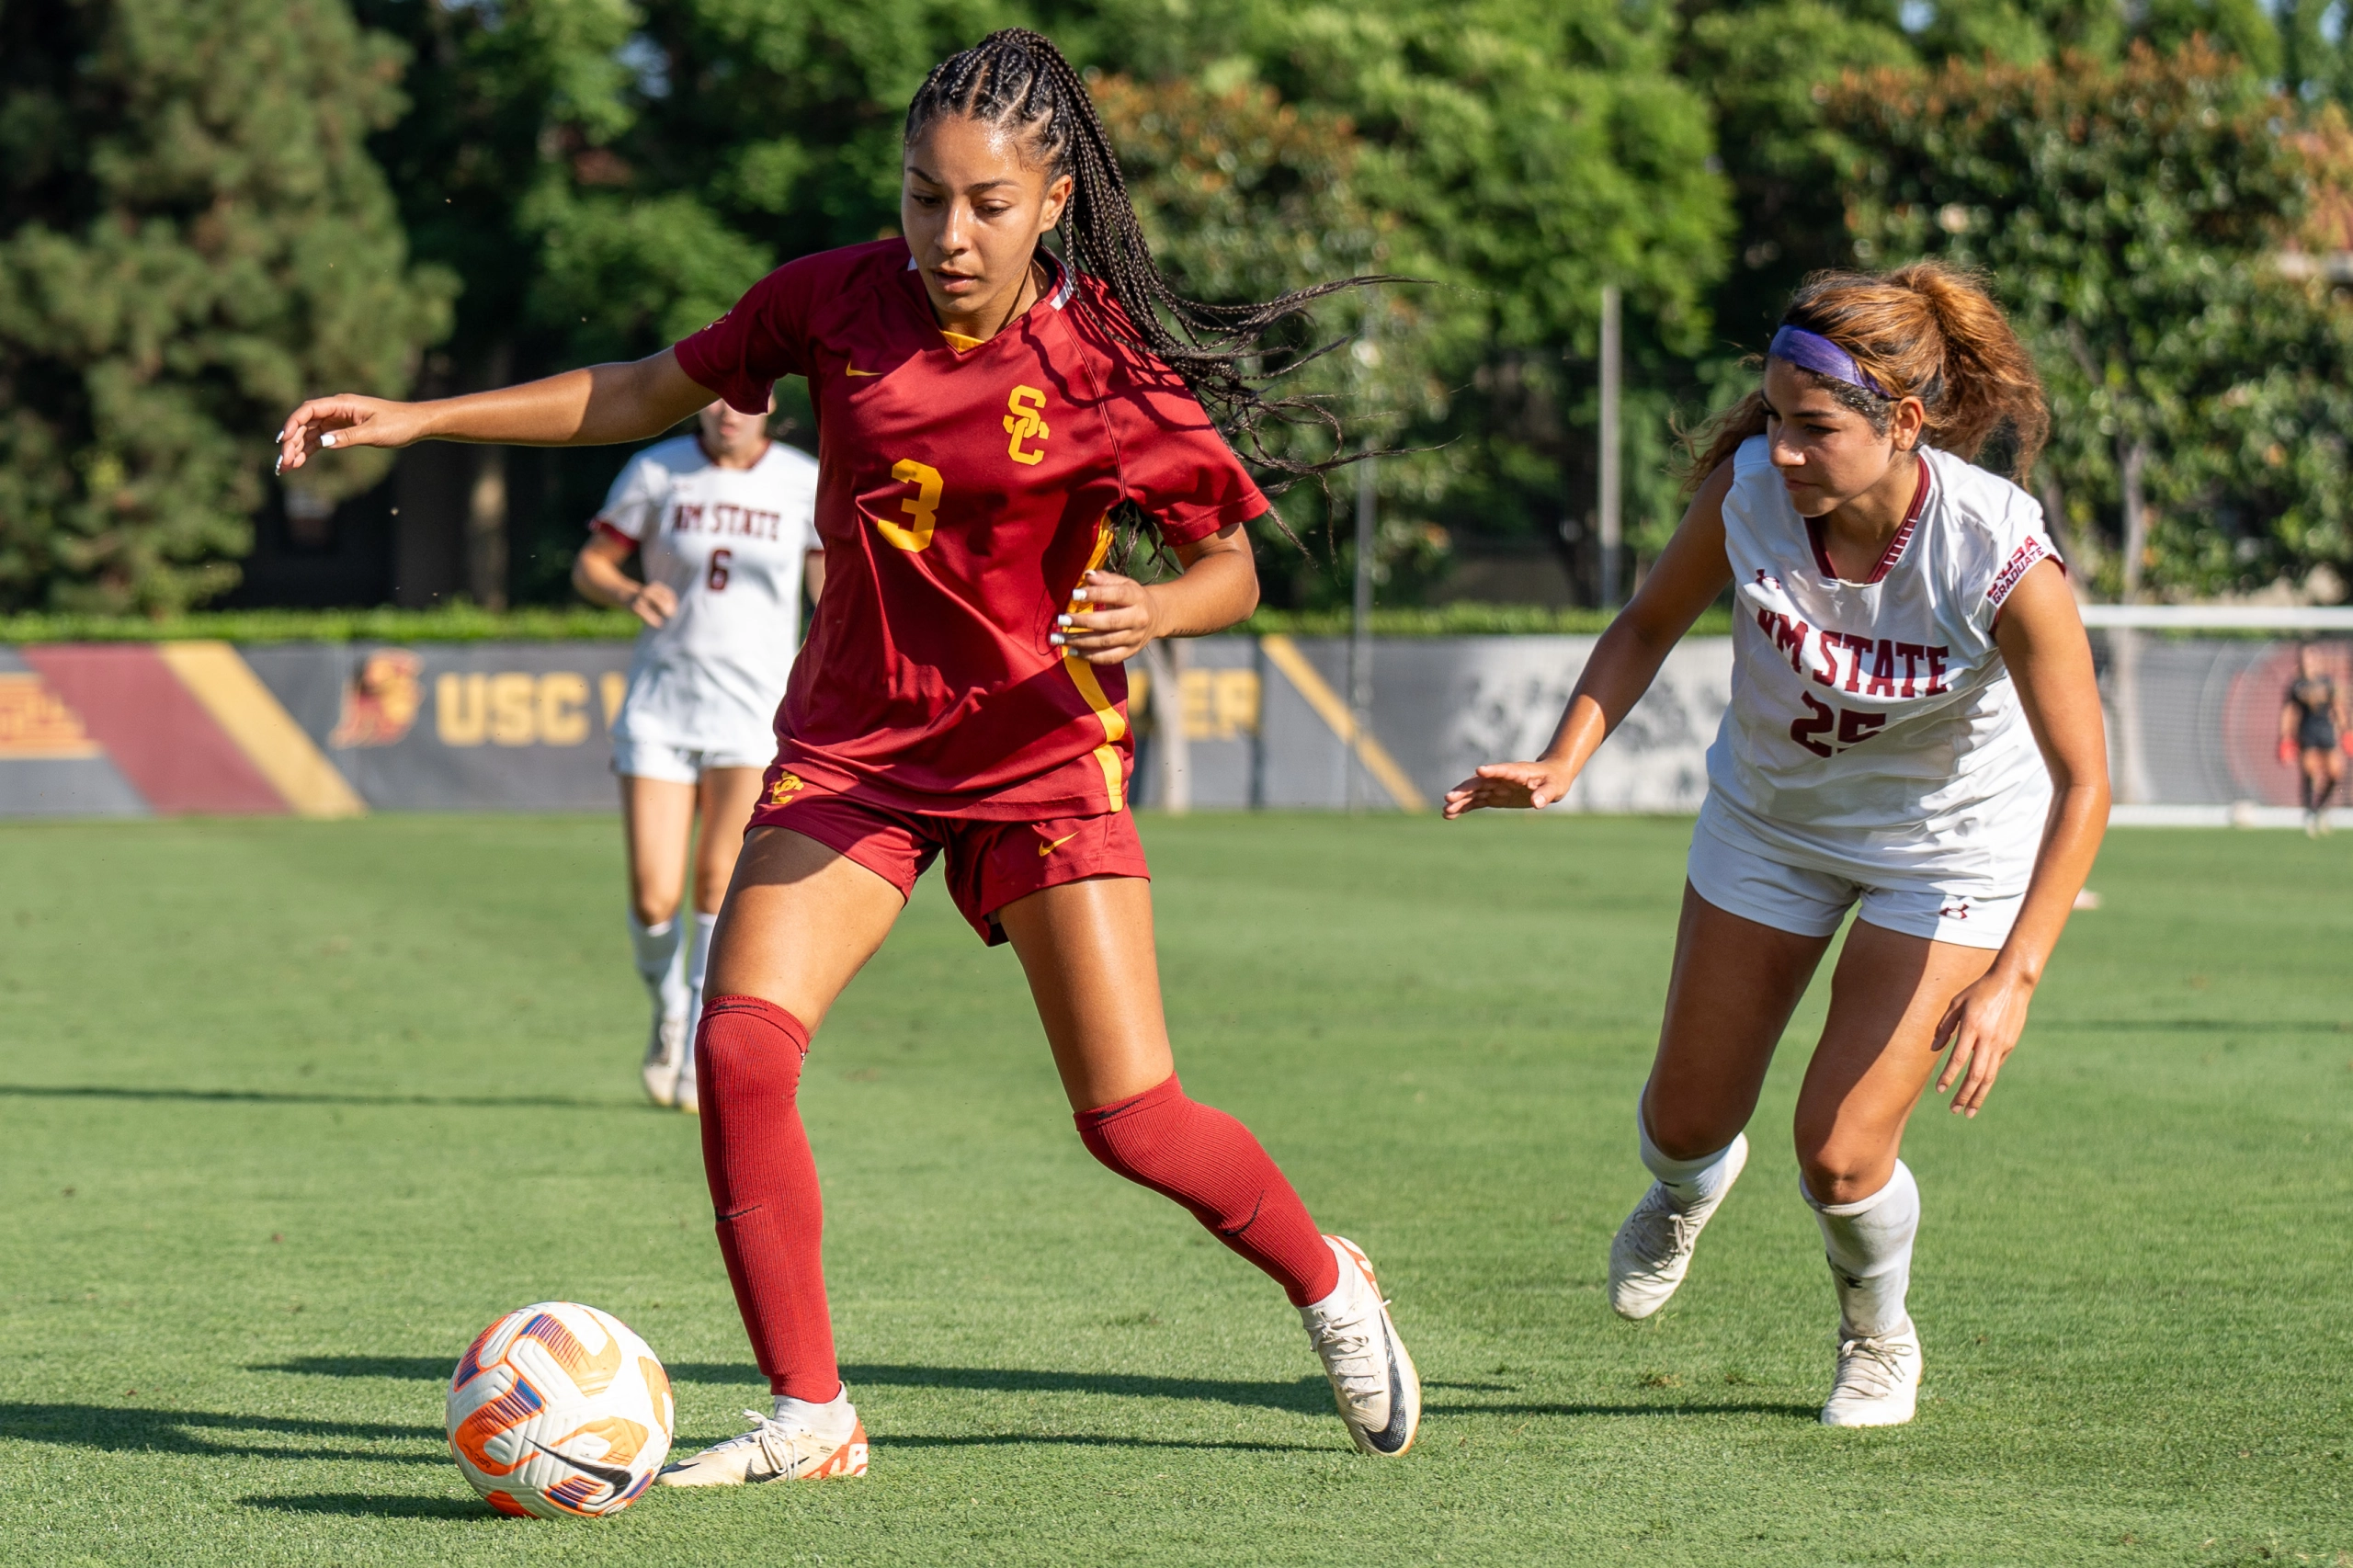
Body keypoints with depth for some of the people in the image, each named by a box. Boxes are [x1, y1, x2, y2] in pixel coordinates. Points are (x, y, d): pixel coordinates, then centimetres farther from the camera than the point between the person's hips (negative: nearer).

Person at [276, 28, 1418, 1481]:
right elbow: (651, 392, 8)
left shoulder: (1110, 373, -14)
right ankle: (809, 1415, -5)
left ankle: (1328, 1283, 24)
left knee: (1132, 1121, -7)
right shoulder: (840, 300, -6)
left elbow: (1230, 566, -4)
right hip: (852, 745, 3)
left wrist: (1150, 608, -28)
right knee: (740, 1045, -17)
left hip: (1039, 749, -3)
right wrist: (418, 419, 5)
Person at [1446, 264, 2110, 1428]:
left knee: (1841, 1156, -10)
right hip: (1771, 817, 3)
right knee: (1687, 1120, 13)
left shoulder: (2001, 557, -34)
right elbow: (1648, 627, -5)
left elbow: (2082, 779, -25)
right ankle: (1685, 1188, 54)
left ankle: (1879, 1337, 25)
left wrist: (2013, 978, -33)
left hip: (1947, 846, -3)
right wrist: (1561, 764, -22)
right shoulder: (1748, 492, -26)